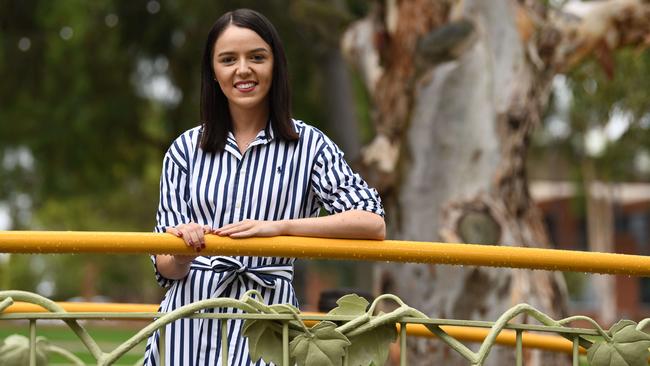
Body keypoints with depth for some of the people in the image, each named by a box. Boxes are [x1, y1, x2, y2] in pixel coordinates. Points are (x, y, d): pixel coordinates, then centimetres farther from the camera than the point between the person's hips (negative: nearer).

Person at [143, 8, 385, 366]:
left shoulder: (307, 145, 2)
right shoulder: (186, 149, 8)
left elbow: (373, 224, -11)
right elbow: (166, 268, 8)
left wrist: (277, 227, -19)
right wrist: (181, 257, -16)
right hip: (189, 319, 2)